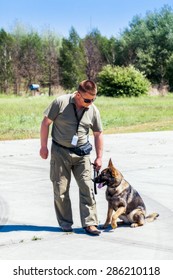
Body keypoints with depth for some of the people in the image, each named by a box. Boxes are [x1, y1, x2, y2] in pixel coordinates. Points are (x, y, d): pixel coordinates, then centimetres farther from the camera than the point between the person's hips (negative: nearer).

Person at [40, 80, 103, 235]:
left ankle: (90, 223, 1)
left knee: (87, 188, -4)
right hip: (60, 151, -2)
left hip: (82, 153, 2)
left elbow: (98, 134, 9)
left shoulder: (93, 110, -2)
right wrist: (44, 146, -4)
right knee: (61, 189, 3)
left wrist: (99, 157, 9)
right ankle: (65, 223, 16)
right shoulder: (61, 103, -12)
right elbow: (46, 122, -4)